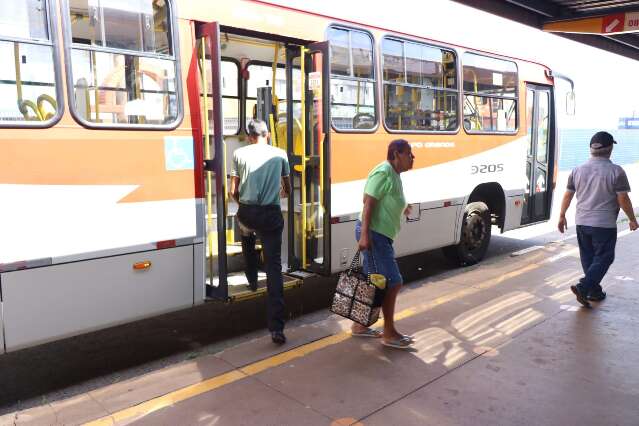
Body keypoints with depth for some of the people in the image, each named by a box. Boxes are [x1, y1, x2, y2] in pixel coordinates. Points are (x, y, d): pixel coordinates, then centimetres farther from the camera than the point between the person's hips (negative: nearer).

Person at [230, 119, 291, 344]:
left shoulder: (240, 153, 4)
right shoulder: (280, 154, 9)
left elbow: (233, 191, 5)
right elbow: (287, 189, 20)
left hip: (247, 212, 1)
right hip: (271, 214, 0)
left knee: (247, 238, 37)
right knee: (274, 266, -2)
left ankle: (252, 281, 50)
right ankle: (276, 326, -8)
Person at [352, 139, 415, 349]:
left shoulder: (394, 174, 15)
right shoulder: (384, 172, -15)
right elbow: (368, 203, -22)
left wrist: (400, 208, 47)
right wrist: (365, 234, -29)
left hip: (380, 235, 10)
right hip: (373, 234, -10)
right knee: (392, 282, -6)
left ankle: (359, 325, 25)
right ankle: (389, 333, 5)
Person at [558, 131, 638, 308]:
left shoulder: (578, 170, 4)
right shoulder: (616, 171, -11)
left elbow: (568, 195, 8)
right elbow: (623, 199, -10)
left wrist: (562, 216, 18)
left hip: (582, 223, 5)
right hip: (605, 225, -5)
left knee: (588, 258, 15)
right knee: (603, 258, 3)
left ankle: (595, 291, 22)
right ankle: (583, 287, -11)